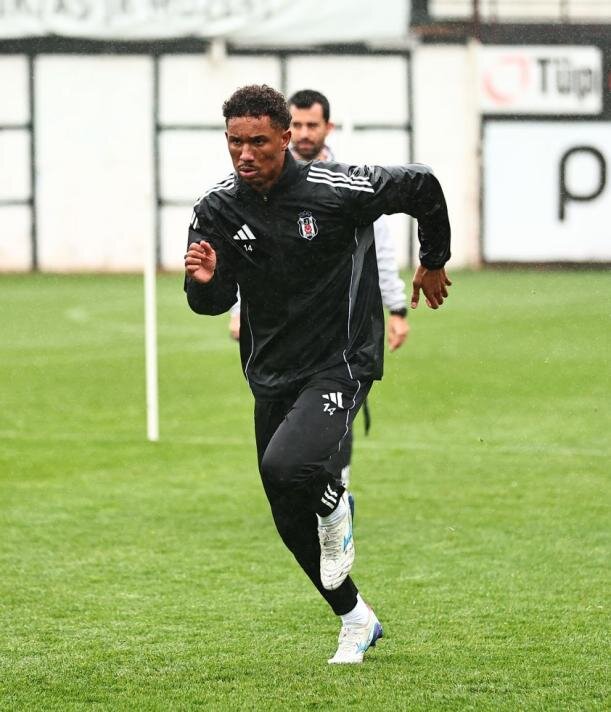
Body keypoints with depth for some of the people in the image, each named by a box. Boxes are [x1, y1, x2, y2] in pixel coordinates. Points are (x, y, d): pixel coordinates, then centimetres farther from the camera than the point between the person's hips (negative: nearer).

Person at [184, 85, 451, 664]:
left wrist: (434, 262, 11)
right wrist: (203, 280, -25)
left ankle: (334, 506, 4)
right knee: (292, 523, 11)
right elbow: (213, 304, -1)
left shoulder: (333, 189, -18)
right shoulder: (217, 209, -5)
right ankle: (356, 621, 33)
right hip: (271, 375, 5)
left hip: (340, 365, -5)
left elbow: (422, 188, -3)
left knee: (286, 466, -31)